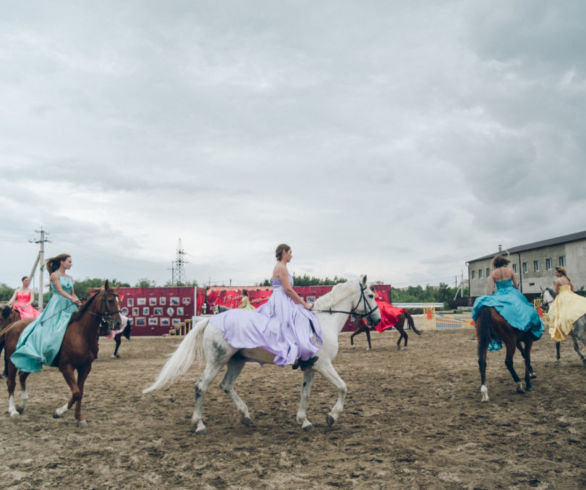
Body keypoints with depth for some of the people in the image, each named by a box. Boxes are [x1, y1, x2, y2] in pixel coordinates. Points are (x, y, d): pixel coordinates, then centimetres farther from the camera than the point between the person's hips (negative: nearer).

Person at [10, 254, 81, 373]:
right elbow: (60, 290, -14)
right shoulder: (54, 275, -2)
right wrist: (71, 298, -27)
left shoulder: (69, 278, 17)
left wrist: (78, 302, -3)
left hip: (69, 307, 7)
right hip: (57, 306, -7)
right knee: (51, 329, -15)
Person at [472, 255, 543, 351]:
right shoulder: (510, 270, 2)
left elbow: (492, 290, -1)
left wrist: (492, 297, 14)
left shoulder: (493, 273, 2)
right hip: (512, 294, 0)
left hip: (499, 295, 0)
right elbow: (516, 286, 5)